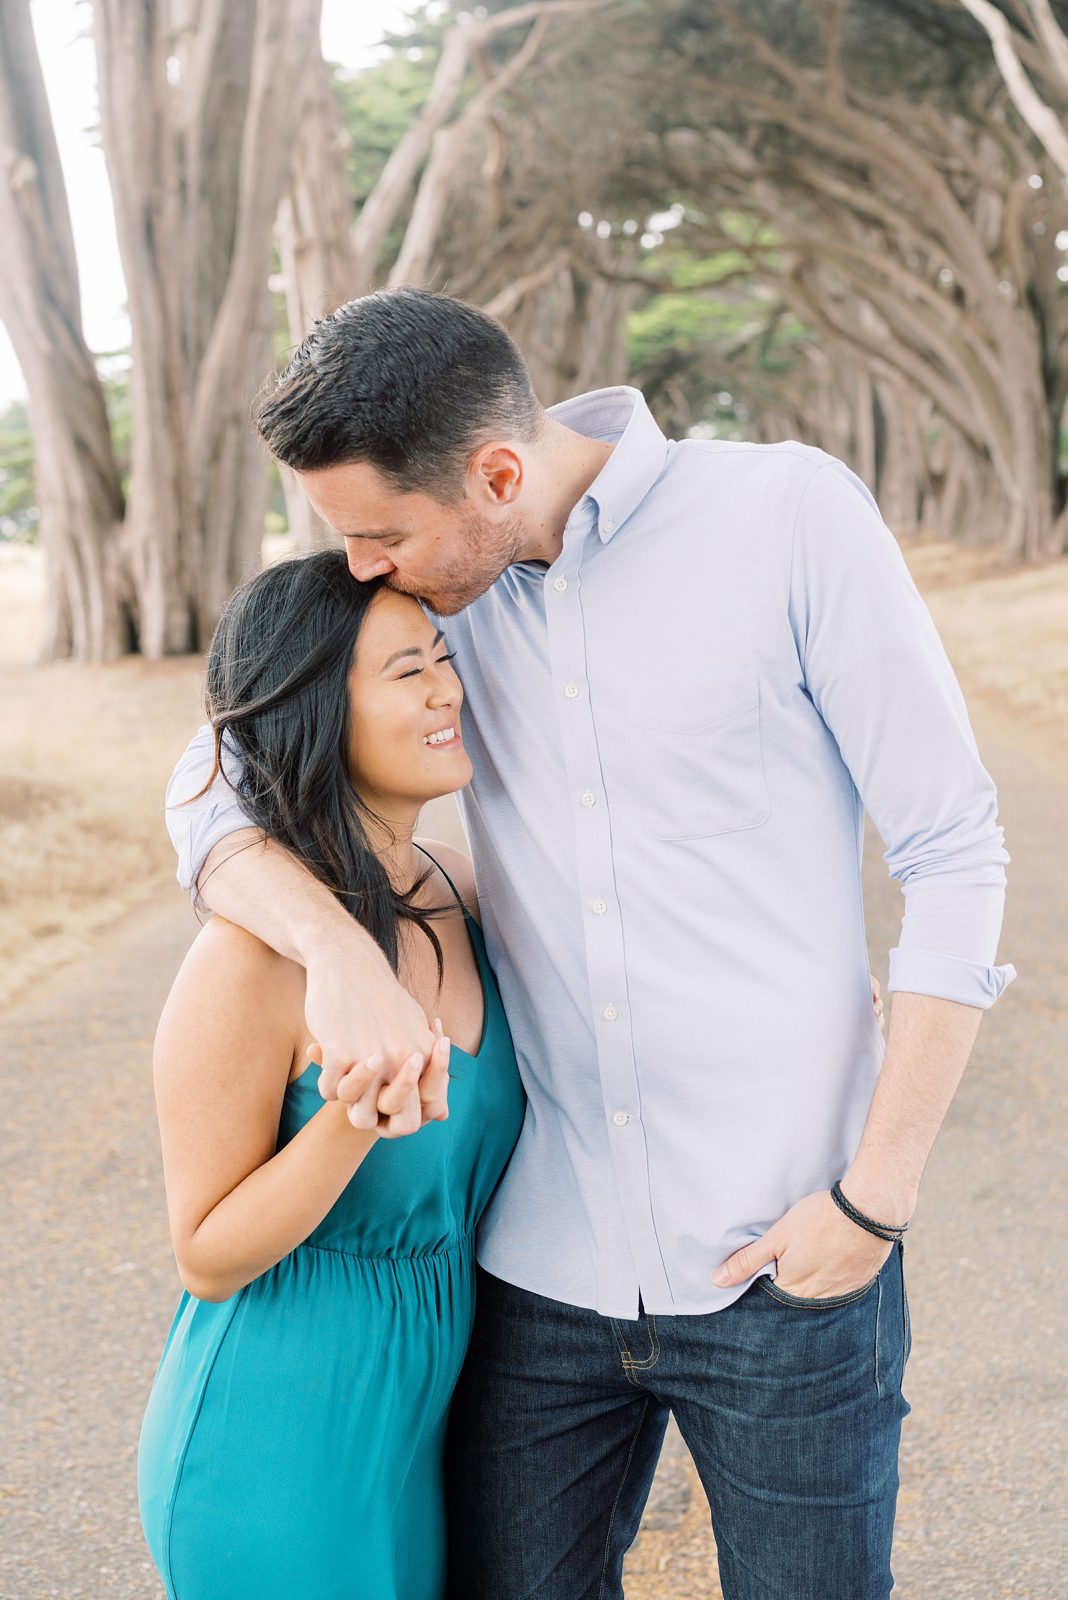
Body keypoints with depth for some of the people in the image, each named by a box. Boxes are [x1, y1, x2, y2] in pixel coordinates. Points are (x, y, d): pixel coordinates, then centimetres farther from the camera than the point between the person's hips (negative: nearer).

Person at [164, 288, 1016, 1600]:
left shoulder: (792, 513, -10)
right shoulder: (440, 585, 2)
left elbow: (954, 853, -8)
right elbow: (213, 791, 2)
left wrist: (877, 1198, -11)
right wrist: (341, 950, -21)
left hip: (781, 1263, -3)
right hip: (546, 1262, 4)